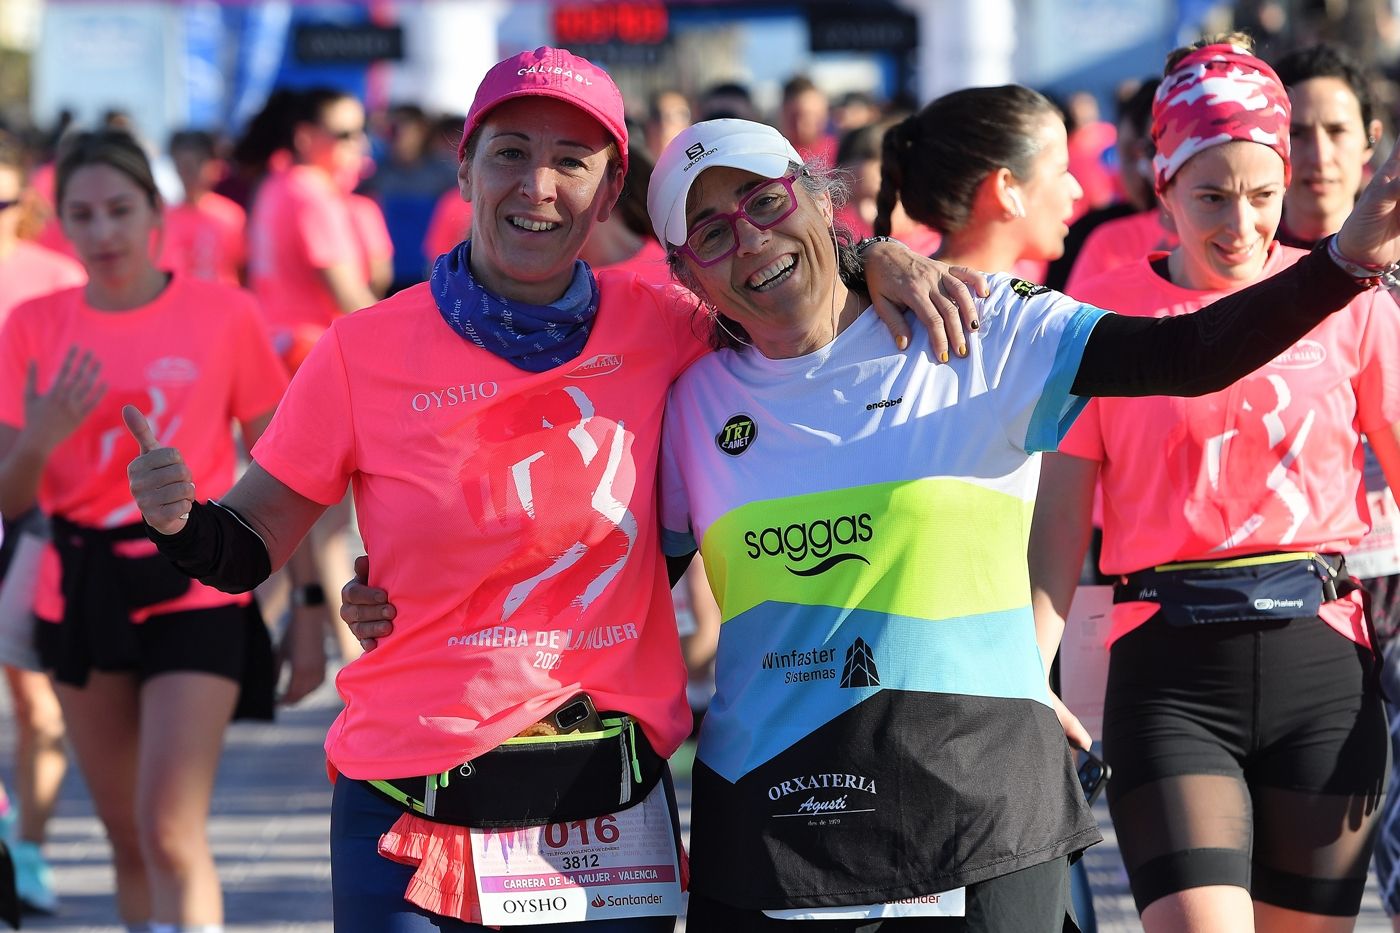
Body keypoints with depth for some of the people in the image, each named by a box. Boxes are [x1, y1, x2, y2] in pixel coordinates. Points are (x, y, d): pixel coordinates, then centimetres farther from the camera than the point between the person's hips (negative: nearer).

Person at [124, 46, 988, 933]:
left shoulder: (656, 330, 1)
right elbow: (252, 544, 0)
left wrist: (875, 259, -3)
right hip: (417, 810, -2)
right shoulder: (366, 352, -4)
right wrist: (180, 519, -21)